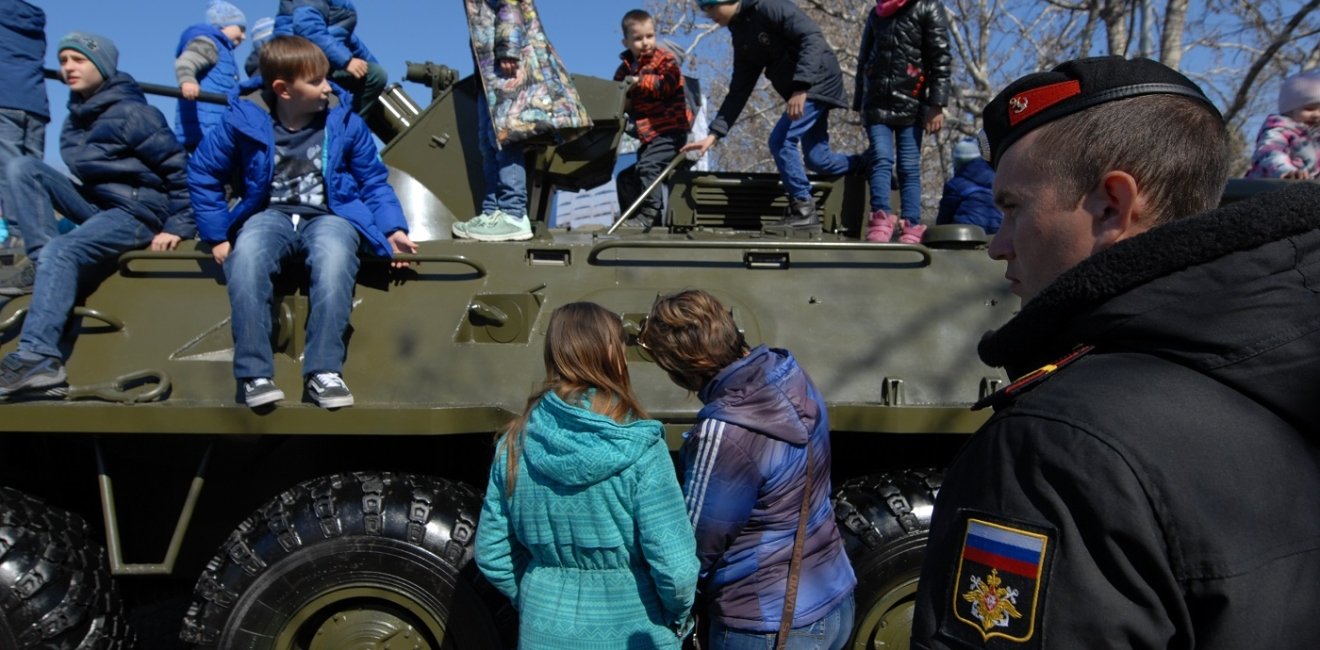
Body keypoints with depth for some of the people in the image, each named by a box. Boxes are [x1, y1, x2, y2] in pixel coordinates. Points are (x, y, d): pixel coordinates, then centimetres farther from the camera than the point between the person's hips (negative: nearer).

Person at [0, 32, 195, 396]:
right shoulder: (78, 113, 12)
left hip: (135, 212, -9)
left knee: (61, 251, -31)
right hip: (94, 203, 9)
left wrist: (178, 227, -16)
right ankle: (42, 266, -13)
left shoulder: (130, 113, -12)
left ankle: (38, 357, -36)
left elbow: (180, 168, -14)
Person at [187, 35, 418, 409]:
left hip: (329, 215, -1)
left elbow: (373, 181, 9)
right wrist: (217, 235, 4)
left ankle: (324, 371, -34)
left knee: (334, 256, -37)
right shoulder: (244, 120, -3)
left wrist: (392, 229, -5)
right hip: (269, 214, 1)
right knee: (246, 257, -34)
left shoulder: (345, 122, -1)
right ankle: (254, 373, -29)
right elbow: (203, 173, 8)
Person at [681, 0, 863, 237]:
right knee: (817, 160, 8)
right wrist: (714, 133, 3)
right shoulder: (742, 37, 11)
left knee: (781, 141, -16)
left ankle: (804, 212, -7)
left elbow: (812, 38, -22)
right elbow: (739, 90, 10)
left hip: (819, 81, -9)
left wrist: (800, 88, -30)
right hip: (800, 92, 9)